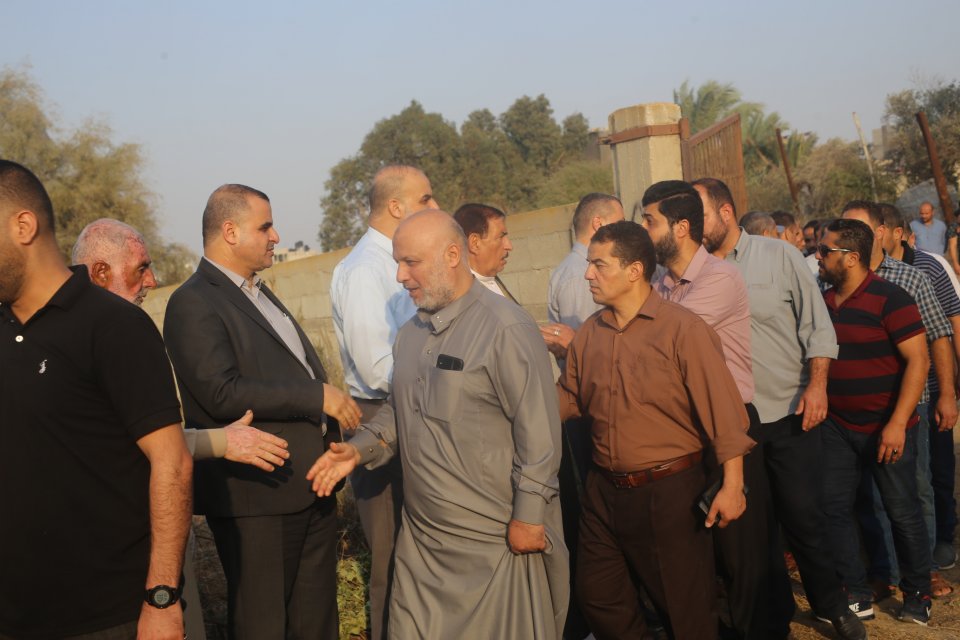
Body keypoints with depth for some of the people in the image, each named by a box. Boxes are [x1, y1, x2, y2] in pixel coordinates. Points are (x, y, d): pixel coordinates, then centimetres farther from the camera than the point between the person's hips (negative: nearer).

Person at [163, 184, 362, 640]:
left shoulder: (259, 293, 17)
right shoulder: (193, 303, -14)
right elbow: (222, 393, -24)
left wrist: (336, 411, 12)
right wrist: (318, 396, -21)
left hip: (311, 482, 9)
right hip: (257, 497, -9)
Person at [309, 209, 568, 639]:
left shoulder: (505, 329, -14)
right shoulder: (411, 333, 11)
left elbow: (538, 431, -16)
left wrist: (528, 516, -16)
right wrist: (360, 449, 2)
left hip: (496, 541, -7)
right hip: (421, 538, 7)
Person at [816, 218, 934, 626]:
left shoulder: (889, 299, -14)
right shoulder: (822, 301, 3)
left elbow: (918, 360, -17)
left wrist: (897, 423, -22)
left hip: (887, 428, -5)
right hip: (837, 427, 6)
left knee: (903, 512, 5)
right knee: (833, 507, 4)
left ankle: (917, 595, 24)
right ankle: (856, 594, 18)